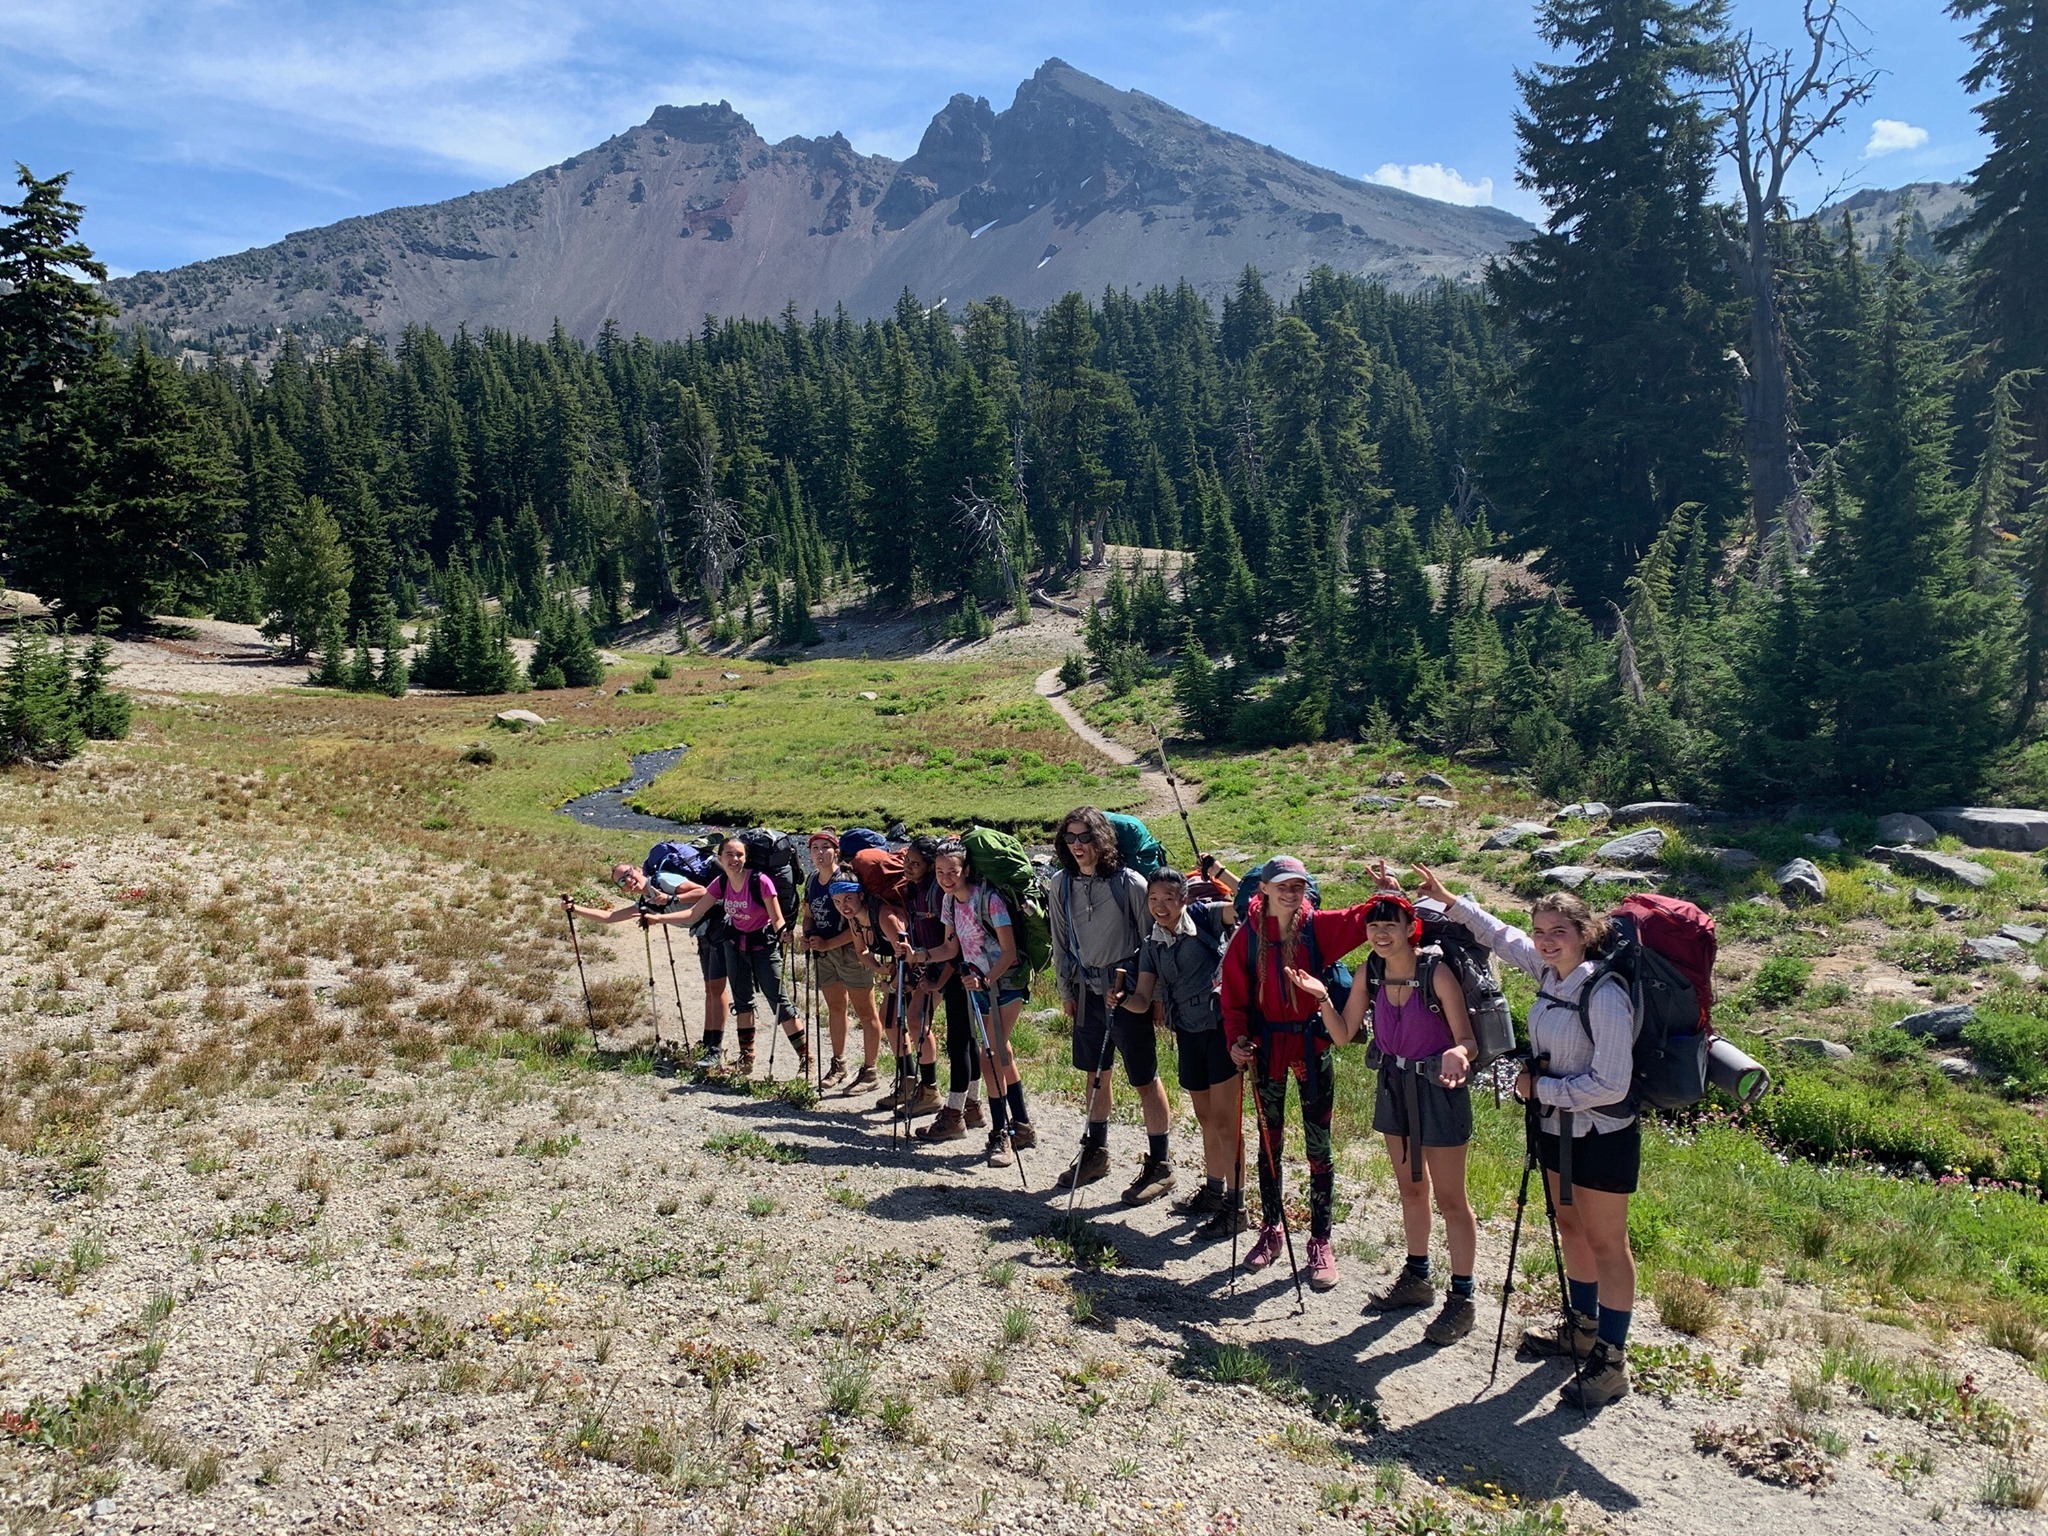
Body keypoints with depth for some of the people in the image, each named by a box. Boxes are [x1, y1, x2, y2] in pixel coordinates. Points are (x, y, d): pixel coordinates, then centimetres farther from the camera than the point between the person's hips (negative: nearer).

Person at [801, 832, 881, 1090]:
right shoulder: (811, 881, 6)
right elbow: (809, 915, 19)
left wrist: (827, 944, -20)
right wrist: (807, 937, -1)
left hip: (850, 951, -8)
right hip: (823, 953, 8)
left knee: (865, 1011, -2)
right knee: (835, 1008, 19)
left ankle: (869, 1071, 5)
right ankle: (838, 1065, 32)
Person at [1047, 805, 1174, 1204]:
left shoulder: (1129, 883, -13)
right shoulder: (1062, 886, 2)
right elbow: (1060, 943, 13)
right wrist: (1066, 991, 12)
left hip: (1127, 991, -5)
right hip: (1088, 991, 5)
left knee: (1145, 1079, 0)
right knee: (1095, 1074, 17)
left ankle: (1160, 1165, 10)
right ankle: (1095, 1152, 32)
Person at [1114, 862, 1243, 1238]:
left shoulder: (1206, 917, -7)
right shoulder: (1152, 945, 7)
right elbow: (1143, 1000, 3)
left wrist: (1218, 871, -20)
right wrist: (1122, 998, -17)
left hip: (1221, 1026, -6)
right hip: (1188, 1034, 6)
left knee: (1224, 1120, -5)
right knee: (1206, 1118, 20)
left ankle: (1235, 1206, 5)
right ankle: (1213, 1189, 37)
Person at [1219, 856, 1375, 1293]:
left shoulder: (1318, 928, -7)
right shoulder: (1247, 935, -7)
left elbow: (1361, 921, -18)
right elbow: (1234, 996, -3)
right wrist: (1237, 1039, -15)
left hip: (1311, 1044, 0)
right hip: (1266, 1047, 1)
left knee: (1318, 1147, 4)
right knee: (1269, 1142, 14)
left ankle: (1320, 1243, 16)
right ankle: (1271, 1231, 30)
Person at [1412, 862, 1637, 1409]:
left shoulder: (1605, 994, -25)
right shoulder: (1548, 970, -3)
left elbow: (1611, 1085, -26)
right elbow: (1501, 936, 17)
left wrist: (1539, 1087, -18)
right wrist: (1450, 901, 17)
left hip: (1603, 1134, -8)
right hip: (1557, 1125, 8)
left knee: (1605, 1242, 3)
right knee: (1569, 1227, 20)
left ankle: (1612, 1361, 14)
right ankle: (1582, 1327, 38)